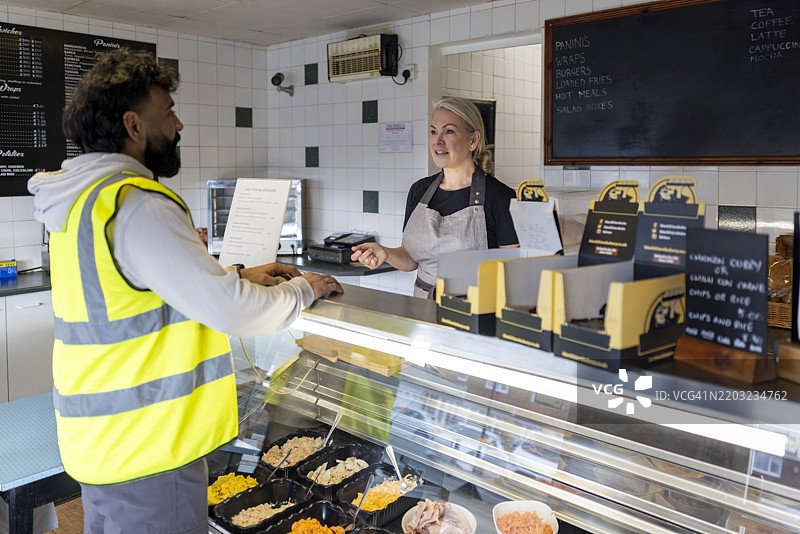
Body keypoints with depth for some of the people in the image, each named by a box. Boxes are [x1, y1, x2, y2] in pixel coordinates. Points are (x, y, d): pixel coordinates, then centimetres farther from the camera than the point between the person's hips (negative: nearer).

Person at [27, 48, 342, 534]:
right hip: (146, 450, -9)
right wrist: (303, 288, -7)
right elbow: (235, 312, -26)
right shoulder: (137, 207, -25)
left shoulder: (79, 198, 8)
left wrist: (240, 276, 10)